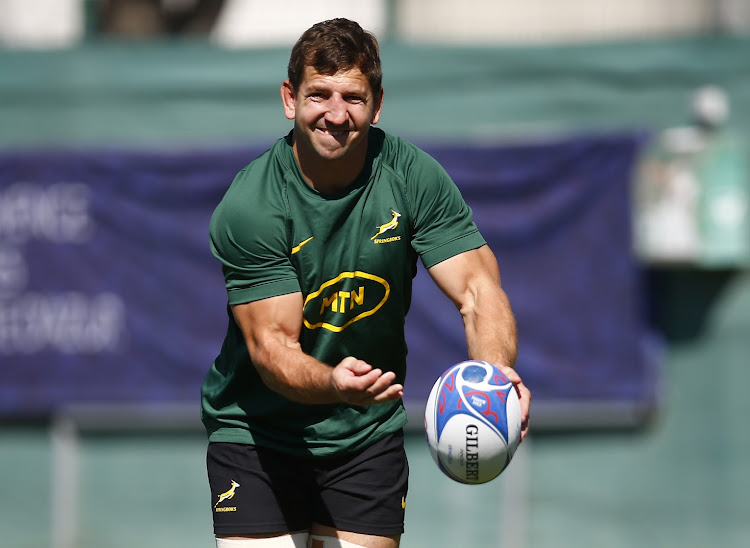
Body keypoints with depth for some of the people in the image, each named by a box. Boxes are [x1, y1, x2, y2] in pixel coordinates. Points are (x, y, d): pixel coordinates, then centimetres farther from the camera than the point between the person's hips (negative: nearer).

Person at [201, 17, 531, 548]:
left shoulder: (415, 177, -10)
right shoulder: (246, 209, -18)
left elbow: (478, 290, -15)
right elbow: (271, 345, -22)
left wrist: (497, 374, -37)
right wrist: (333, 384, -44)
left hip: (368, 438, 3)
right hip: (258, 436, -3)